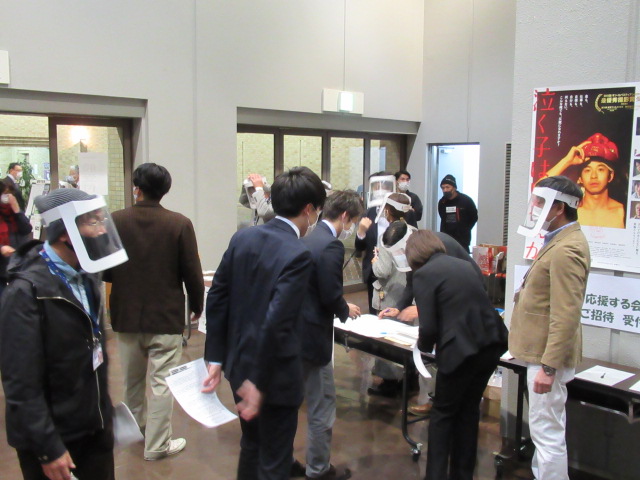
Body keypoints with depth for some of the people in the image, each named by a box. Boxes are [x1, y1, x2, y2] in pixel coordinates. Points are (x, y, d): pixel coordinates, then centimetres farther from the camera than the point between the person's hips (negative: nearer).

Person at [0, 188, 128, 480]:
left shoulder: (86, 276, 4)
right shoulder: (27, 290, -20)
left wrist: (105, 409, 13)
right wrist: (48, 448, -18)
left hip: (96, 426, 7)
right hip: (52, 436, -7)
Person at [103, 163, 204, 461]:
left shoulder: (115, 221, -8)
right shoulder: (179, 224, -13)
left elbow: (103, 271, -2)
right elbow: (192, 273, -9)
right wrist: (196, 305, 7)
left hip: (126, 314, 3)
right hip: (166, 315, -3)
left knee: (132, 380, 21)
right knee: (161, 383, 6)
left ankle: (135, 425, 42)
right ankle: (156, 445, 13)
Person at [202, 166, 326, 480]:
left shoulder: (242, 238, 0)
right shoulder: (298, 255, -22)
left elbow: (216, 299, 1)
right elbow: (277, 323, -27)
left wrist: (216, 358, 5)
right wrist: (258, 383, -20)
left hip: (238, 363, 7)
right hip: (273, 374, -7)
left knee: (251, 445, 27)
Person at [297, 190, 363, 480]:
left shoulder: (309, 238, 8)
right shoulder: (332, 246, -19)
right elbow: (331, 296, -21)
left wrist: (339, 305, 14)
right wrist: (346, 309, -2)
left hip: (291, 331, 9)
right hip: (312, 336, -9)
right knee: (322, 406, 7)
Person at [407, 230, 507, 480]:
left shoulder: (424, 274, -5)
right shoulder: (463, 264, 15)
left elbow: (429, 327, -10)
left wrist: (424, 345, 11)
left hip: (461, 350, -7)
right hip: (491, 344, 7)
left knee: (443, 412, 12)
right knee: (469, 409, 21)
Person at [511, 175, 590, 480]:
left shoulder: (566, 250, -22)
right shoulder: (562, 240, 12)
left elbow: (566, 316, -26)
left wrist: (548, 366, -25)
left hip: (549, 354, -11)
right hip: (544, 351, 11)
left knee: (547, 432, -2)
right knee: (547, 428, 22)